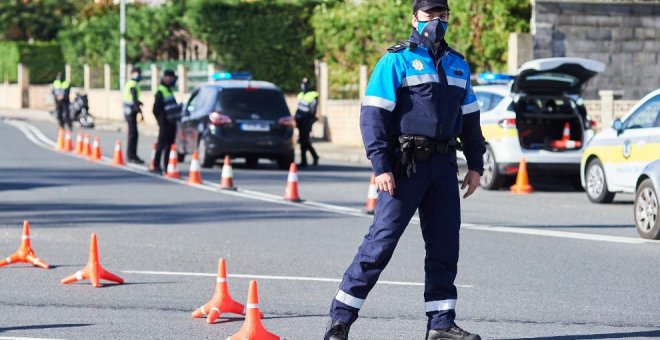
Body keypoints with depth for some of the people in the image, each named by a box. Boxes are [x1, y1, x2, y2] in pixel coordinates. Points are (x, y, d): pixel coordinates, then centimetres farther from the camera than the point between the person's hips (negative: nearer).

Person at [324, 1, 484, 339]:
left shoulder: (457, 65, 16)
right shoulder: (397, 61, -4)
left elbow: (470, 118, 23)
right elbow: (373, 115, -10)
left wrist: (475, 165, 15)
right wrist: (380, 167, -17)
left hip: (443, 165, 6)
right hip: (405, 165, -6)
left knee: (445, 246, 5)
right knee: (381, 242, -8)